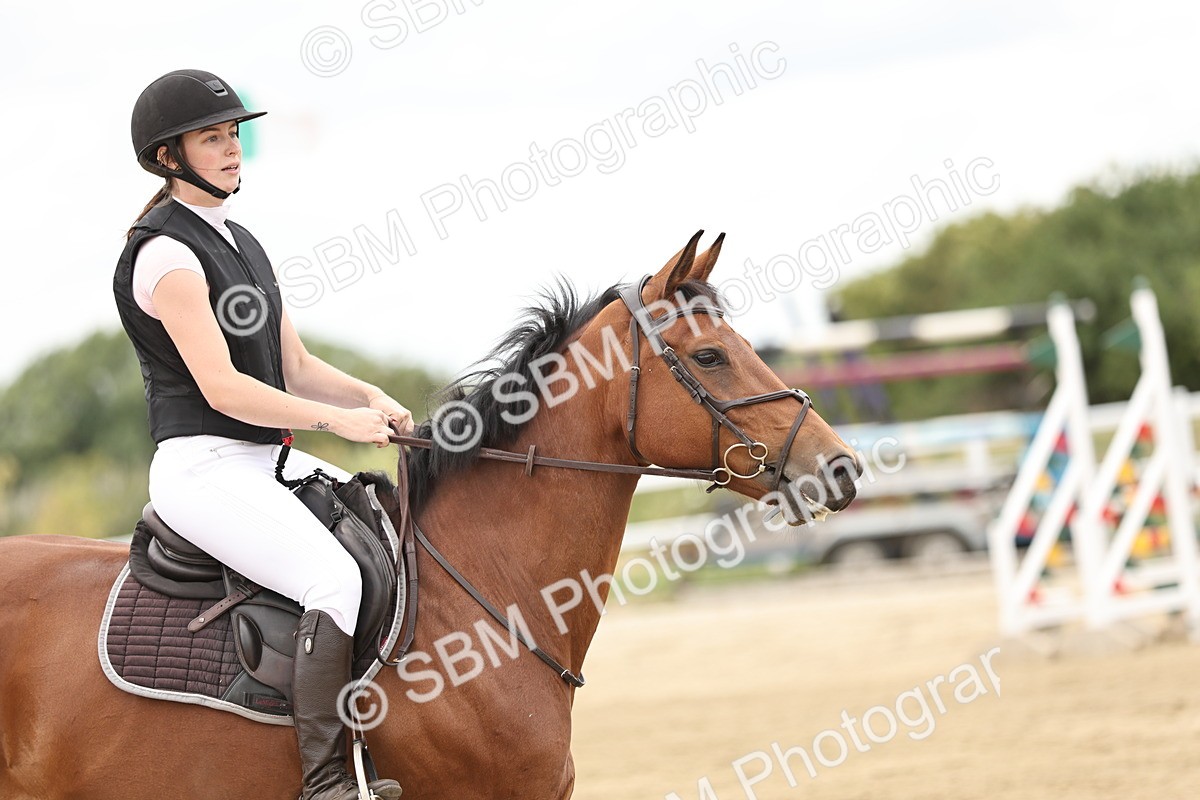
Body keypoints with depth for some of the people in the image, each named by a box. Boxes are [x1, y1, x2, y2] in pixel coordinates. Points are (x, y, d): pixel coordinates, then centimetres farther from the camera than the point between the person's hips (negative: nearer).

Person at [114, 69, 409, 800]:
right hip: (204, 466, -10)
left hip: (267, 462, 10)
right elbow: (222, 388, -19)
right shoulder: (165, 254, -12)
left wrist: (370, 397, -2)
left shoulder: (242, 245, 18)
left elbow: (297, 369, 17)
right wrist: (339, 420, -22)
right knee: (336, 578, -28)